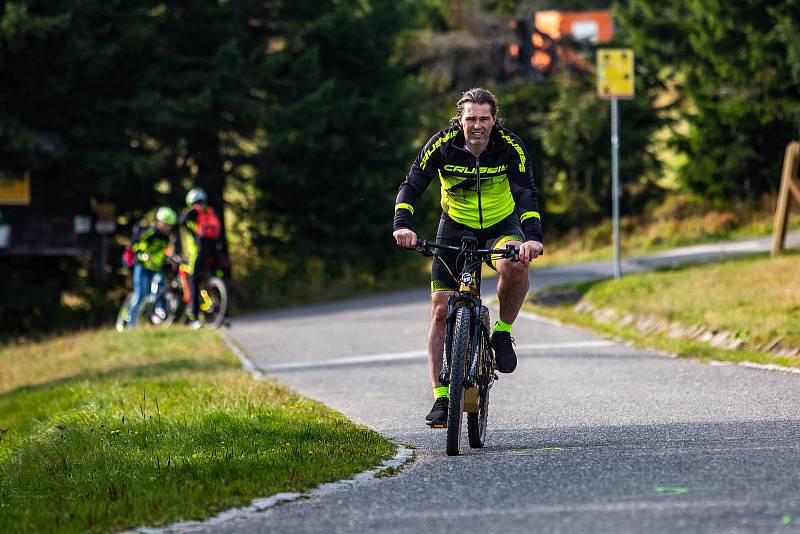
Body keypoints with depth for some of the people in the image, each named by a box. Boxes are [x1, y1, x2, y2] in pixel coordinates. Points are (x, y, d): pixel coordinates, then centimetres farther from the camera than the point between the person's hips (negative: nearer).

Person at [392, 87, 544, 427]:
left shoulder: (510, 147, -21)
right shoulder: (442, 145, -20)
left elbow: (526, 194, -30)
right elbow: (411, 186, -21)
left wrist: (533, 237, -48)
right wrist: (402, 225, -40)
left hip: (501, 224, -1)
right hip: (456, 226, 1)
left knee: (515, 267, -36)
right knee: (441, 310, -8)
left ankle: (502, 333, -9)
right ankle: (441, 398, -2)